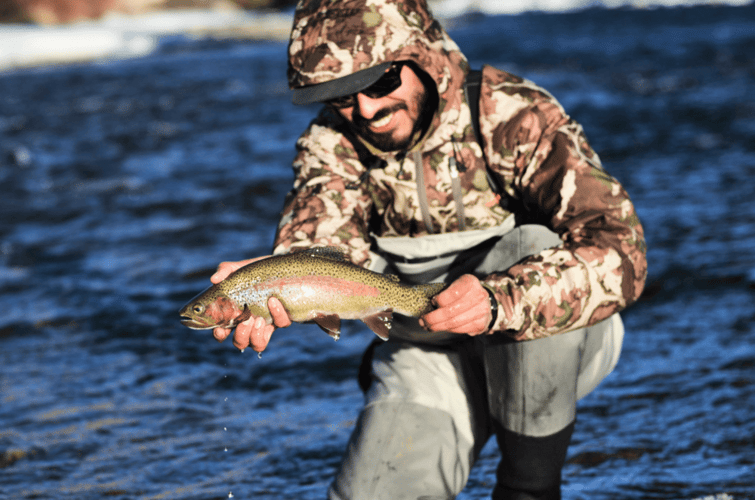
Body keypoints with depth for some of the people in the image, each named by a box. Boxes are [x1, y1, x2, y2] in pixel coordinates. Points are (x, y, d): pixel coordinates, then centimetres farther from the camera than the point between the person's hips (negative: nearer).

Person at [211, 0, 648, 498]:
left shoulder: (515, 118, -22)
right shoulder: (333, 143, -8)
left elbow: (619, 250, -34)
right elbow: (326, 236, -29)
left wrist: (499, 300, -51)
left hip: (556, 346, -2)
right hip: (428, 353, 2)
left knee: (534, 245, -34)